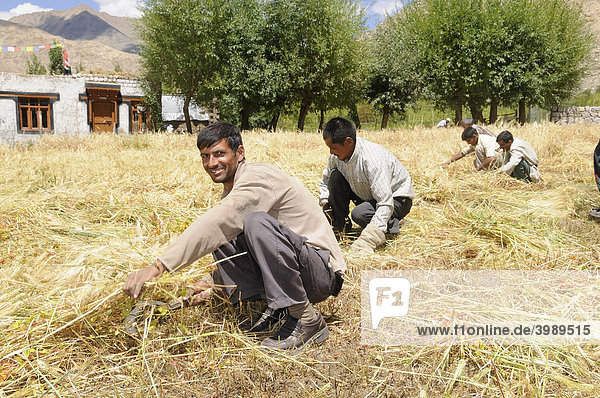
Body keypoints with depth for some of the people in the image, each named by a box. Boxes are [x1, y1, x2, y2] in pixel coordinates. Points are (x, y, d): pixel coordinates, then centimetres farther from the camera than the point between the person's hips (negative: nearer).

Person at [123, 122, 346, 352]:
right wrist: (211, 283, 3)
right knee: (221, 239, 1)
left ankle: (306, 320, -21)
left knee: (257, 222, -33)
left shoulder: (258, 177, -18)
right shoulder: (230, 192, 12)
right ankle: (276, 309, -2)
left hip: (322, 271, -9)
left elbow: (213, 224, -30)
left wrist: (157, 267, -33)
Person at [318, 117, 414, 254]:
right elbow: (325, 180, 10)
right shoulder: (338, 155, -12)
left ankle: (391, 224, -2)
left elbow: (386, 204, -39)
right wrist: (325, 203, -8)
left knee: (359, 214, -34)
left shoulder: (373, 160, -36)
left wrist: (367, 242, -45)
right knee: (335, 176, -12)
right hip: (367, 194, 7)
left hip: (397, 198, -7)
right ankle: (339, 226, 0)